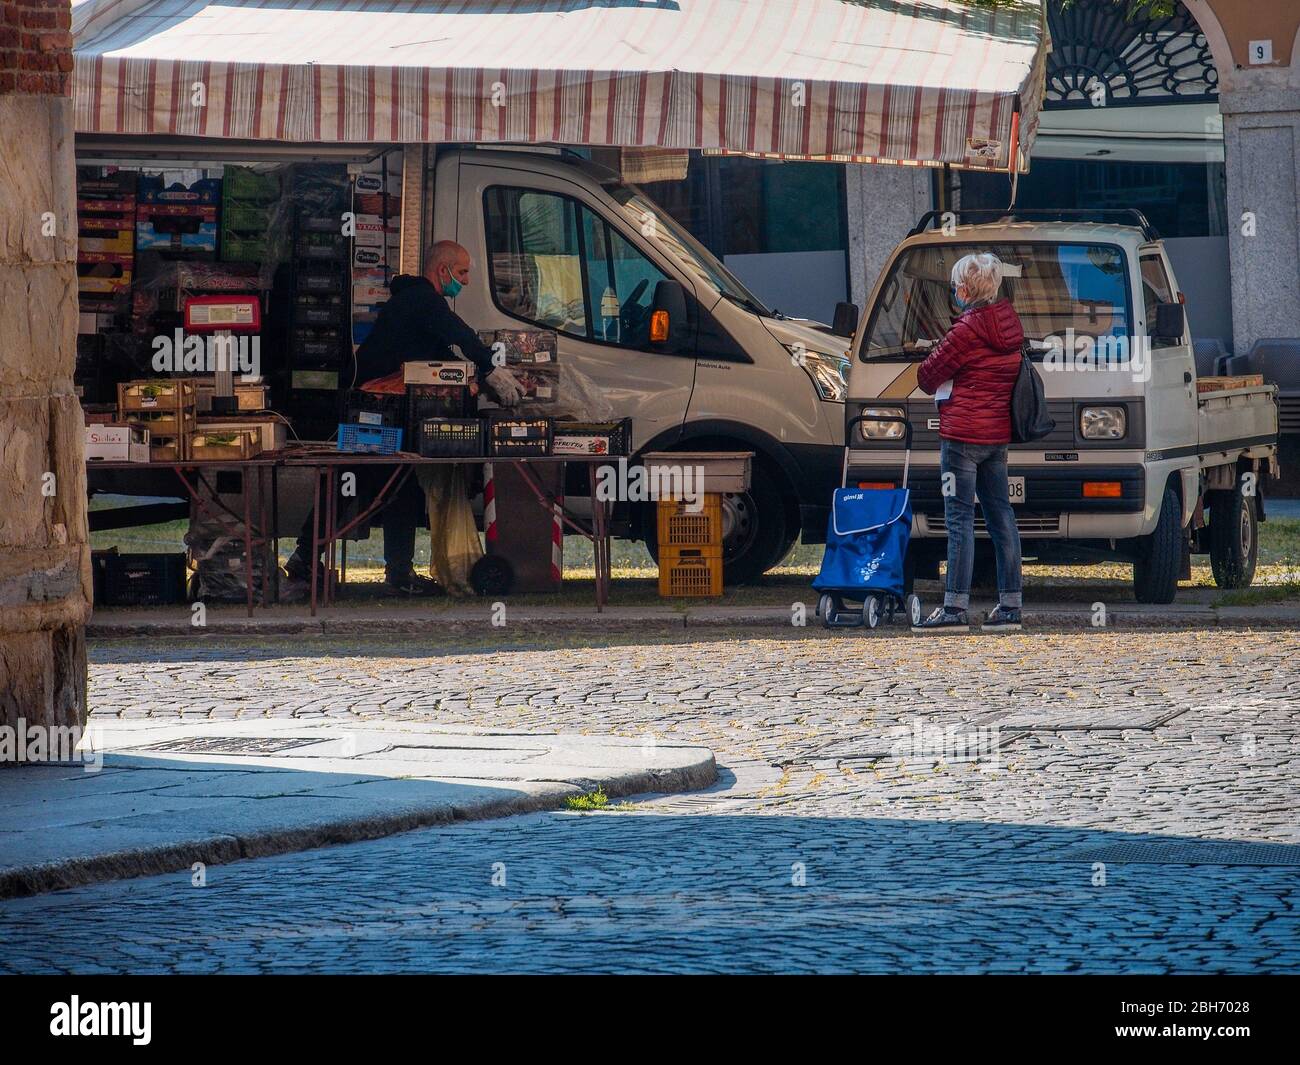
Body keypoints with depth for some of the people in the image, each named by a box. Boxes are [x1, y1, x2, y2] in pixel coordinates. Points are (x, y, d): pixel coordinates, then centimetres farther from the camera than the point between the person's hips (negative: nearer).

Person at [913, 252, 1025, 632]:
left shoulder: (967, 330, -14)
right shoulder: (1010, 325, 9)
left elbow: (927, 377, -7)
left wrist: (936, 385, 15)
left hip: (963, 432, -8)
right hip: (998, 434, 8)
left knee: (959, 519, -6)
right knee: (1000, 516, 10)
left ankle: (955, 607, -7)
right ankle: (1010, 606, 12)